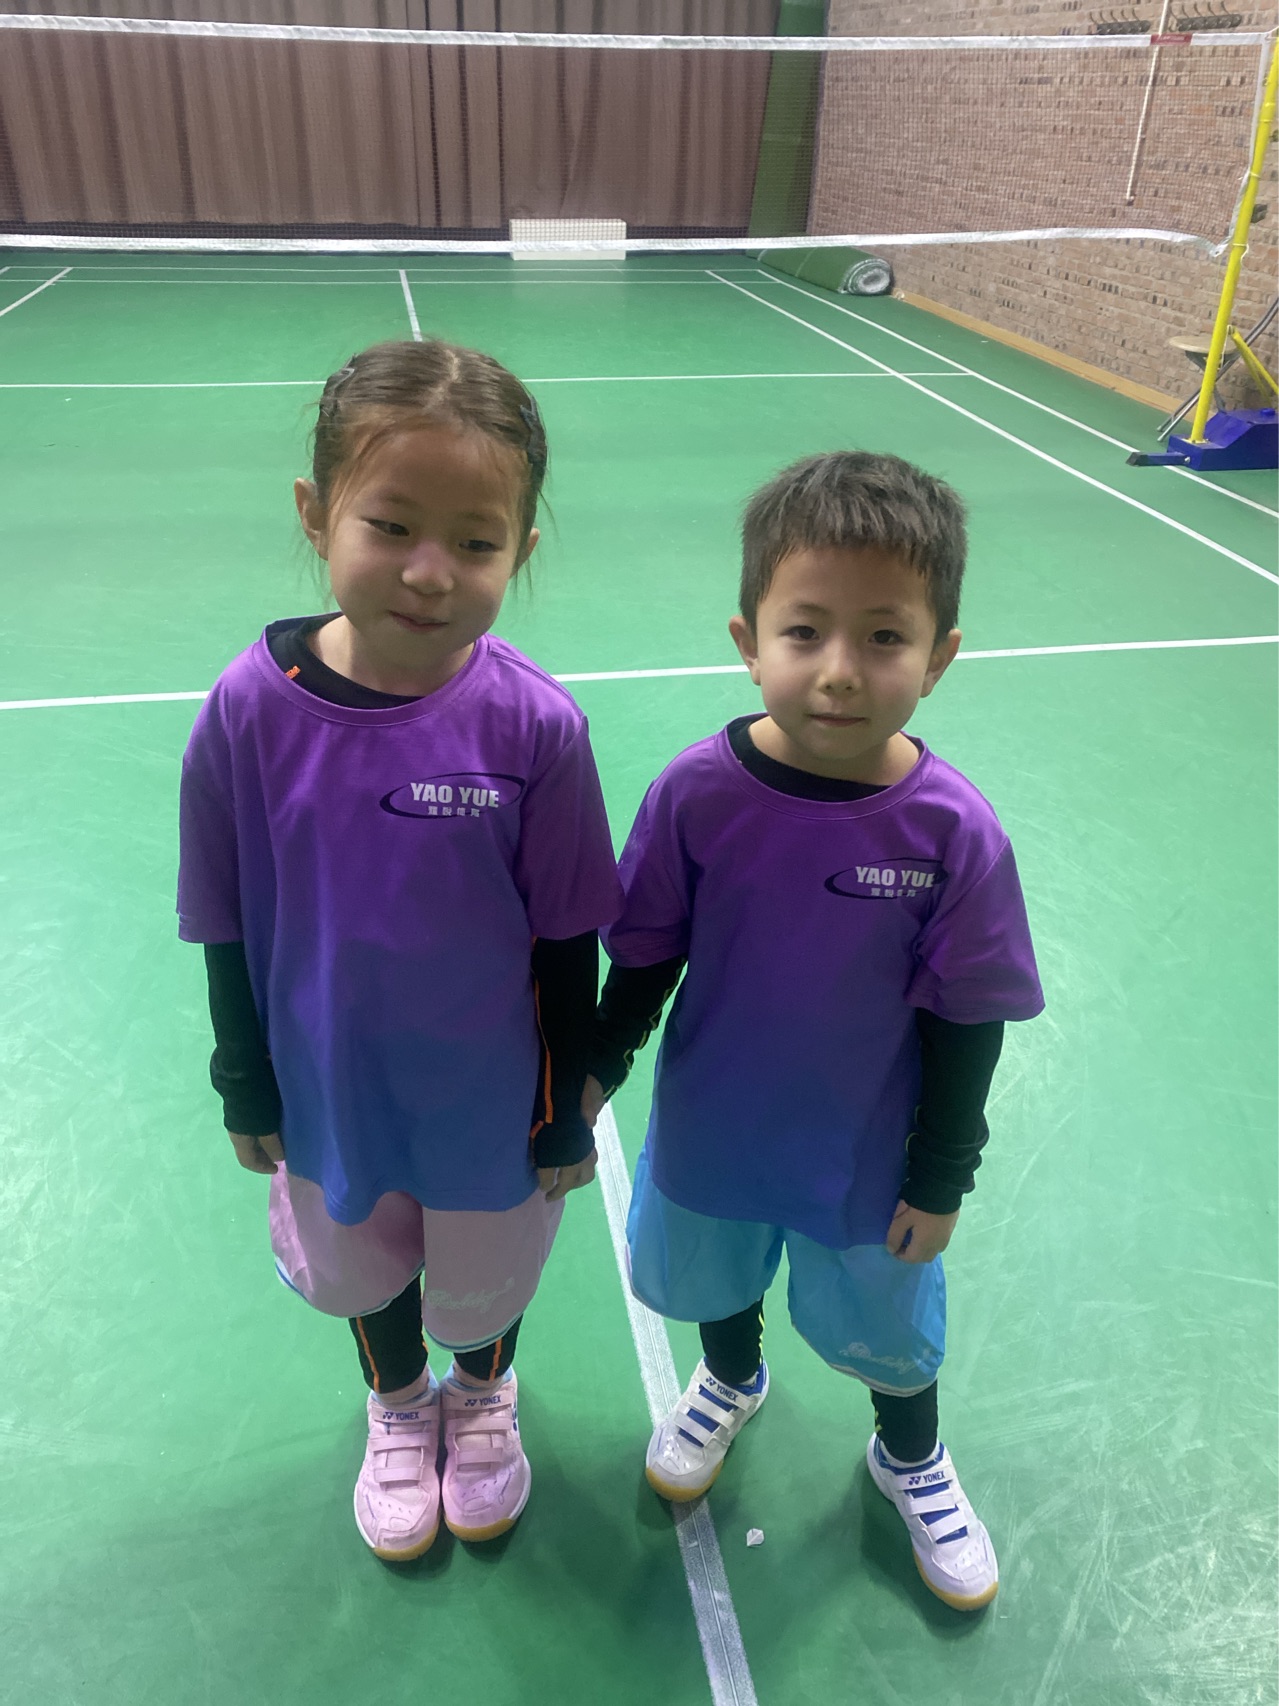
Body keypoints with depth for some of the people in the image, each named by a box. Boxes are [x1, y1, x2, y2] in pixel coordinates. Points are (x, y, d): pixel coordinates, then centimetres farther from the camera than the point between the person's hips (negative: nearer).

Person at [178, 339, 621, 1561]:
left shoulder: (535, 725, -25)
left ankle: (481, 1395, 61)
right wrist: (248, 1090, 2)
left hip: (491, 1100, -1)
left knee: (486, 1283, 25)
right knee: (363, 1276, 29)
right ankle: (397, 1407, 63)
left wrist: (565, 1115, -4)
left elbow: (567, 941, -13)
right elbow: (228, 929, -7)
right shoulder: (251, 706, -21)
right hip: (331, 1094, 2)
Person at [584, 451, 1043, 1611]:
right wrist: (599, 1068, 2)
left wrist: (943, 1178, -5)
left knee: (887, 1328, 23)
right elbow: (647, 956, -7)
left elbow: (966, 1023, -12)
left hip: (870, 1156, -1)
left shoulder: (957, 832, -25)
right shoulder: (697, 793, -24)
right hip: (712, 1126, 2)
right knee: (715, 1279, 29)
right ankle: (731, 1382, 65)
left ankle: (911, 1457, 58)